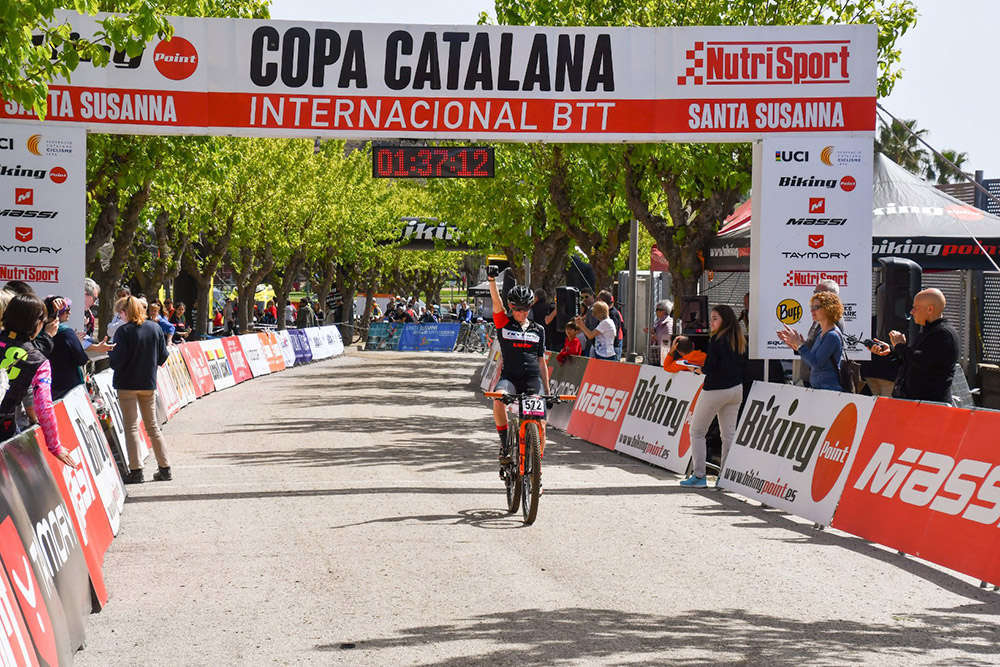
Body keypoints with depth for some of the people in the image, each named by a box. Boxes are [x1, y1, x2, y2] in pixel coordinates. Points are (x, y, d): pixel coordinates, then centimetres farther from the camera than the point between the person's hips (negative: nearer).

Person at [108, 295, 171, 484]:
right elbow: (163, 357, 6)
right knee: (153, 426, 14)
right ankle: (165, 468, 14)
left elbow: (117, 360, -16)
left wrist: (109, 352, 4)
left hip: (127, 385, -5)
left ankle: (136, 470, -5)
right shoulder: (155, 328, 2)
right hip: (149, 383, 5)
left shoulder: (123, 331, -13)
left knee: (131, 427, 0)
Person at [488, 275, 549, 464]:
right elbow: (497, 302, -10)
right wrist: (492, 279, -25)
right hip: (509, 376, -2)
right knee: (498, 400, -35)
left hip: (533, 378, 2)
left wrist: (547, 391, 14)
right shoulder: (504, 323, 8)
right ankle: (505, 444, -17)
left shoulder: (538, 330, 15)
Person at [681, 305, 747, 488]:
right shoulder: (740, 340, 6)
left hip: (715, 390, -7)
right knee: (729, 433, 10)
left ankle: (699, 476, 2)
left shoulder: (717, 339, -15)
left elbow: (710, 368, -19)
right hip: (737, 389, 7)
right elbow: (744, 366, 10)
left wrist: (698, 369, -1)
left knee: (697, 431, 5)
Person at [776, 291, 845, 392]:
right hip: (816, 388, 9)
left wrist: (799, 344, -12)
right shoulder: (821, 334, 15)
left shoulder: (833, 336, -13)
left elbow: (816, 363, -19)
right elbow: (811, 365, 16)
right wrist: (795, 346, 6)